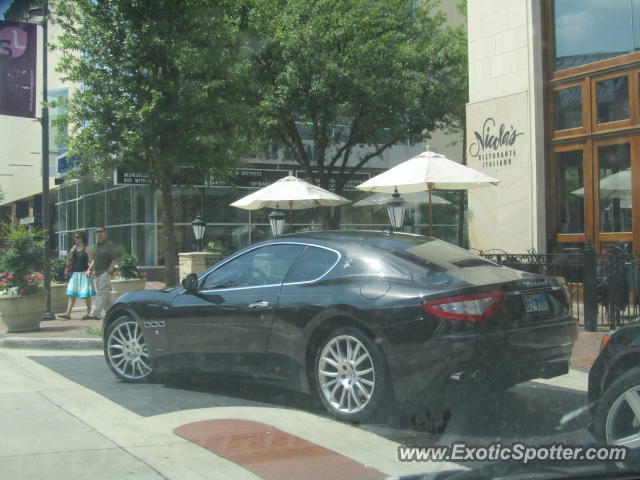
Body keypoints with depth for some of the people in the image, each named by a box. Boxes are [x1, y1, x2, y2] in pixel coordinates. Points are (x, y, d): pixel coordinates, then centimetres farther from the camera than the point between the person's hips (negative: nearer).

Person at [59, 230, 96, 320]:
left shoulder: (87, 249, -5)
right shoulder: (74, 248, 12)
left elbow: (91, 261, -8)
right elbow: (71, 260, 14)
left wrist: (89, 270, -23)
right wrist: (70, 254, -4)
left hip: (84, 273, -6)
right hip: (74, 273, 6)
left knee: (86, 294, -1)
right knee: (71, 294, 2)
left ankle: (88, 313, 8)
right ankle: (68, 313, 1)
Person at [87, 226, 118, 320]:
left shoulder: (110, 245, -6)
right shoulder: (97, 245, 17)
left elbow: (114, 260, -10)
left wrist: (109, 271, -17)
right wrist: (90, 268, 11)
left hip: (106, 272, -8)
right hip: (97, 273, 8)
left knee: (102, 293, -13)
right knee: (105, 294, 10)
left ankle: (96, 313, -20)